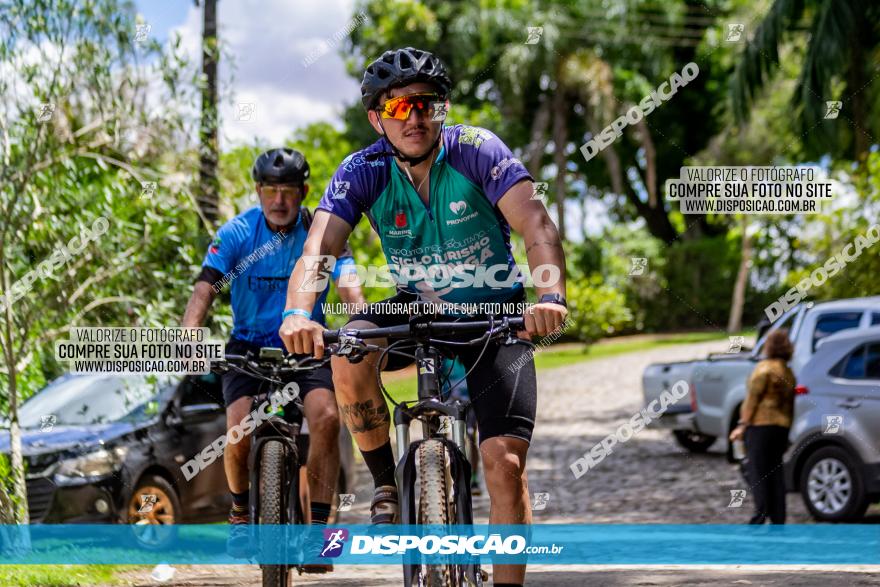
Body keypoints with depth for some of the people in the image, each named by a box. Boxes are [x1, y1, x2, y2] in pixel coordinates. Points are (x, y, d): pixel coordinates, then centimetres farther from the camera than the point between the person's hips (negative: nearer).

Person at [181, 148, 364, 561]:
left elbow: (350, 291, -20)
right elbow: (204, 291, -19)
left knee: (326, 417, -26)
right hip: (249, 345, 0)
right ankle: (240, 512, 10)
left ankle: (318, 524, -15)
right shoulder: (237, 232, -12)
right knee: (239, 431, -20)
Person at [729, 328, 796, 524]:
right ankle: (778, 518, 7)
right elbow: (790, 405, 17)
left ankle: (761, 513, -15)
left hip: (760, 425, -7)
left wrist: (743, 425, -9)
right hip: (781, 426, 7)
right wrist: (787, 432, 21)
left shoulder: (764, 368, -10)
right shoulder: (789, 373, 14)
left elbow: (753, 398, -12)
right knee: (775, 471, 9)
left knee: (757, 471, -6)